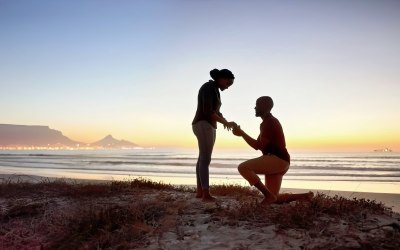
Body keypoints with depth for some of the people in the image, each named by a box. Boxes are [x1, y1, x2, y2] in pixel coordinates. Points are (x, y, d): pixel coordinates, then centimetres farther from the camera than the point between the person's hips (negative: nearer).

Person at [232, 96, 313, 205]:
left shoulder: (269, 122, -9)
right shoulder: (268, 122, 23)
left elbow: (260, 146, -14)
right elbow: (257, 145, 22)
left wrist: (242, 133, -5)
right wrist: (242, 133, 13)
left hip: (277, 159, -10)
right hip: (278, 162, 10)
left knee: (243, 167, -22)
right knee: (274, 199, 11)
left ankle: (268, 195, -21)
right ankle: (306, 196, 13)